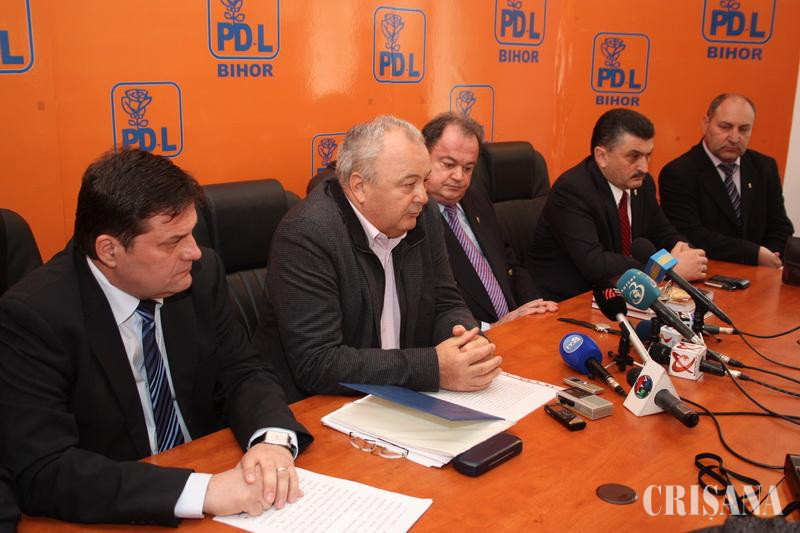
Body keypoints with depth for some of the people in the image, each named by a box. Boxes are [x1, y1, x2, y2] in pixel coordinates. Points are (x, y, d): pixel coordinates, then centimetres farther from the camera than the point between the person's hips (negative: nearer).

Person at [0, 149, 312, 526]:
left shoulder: (201, 273, -6)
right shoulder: (31, 316, -18)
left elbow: (243, 374, 2)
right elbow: (43, 473, -23)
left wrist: (272, 438, -20)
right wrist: (201, 491, -33)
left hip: (208, 477, 4)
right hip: (112, 516, -4)